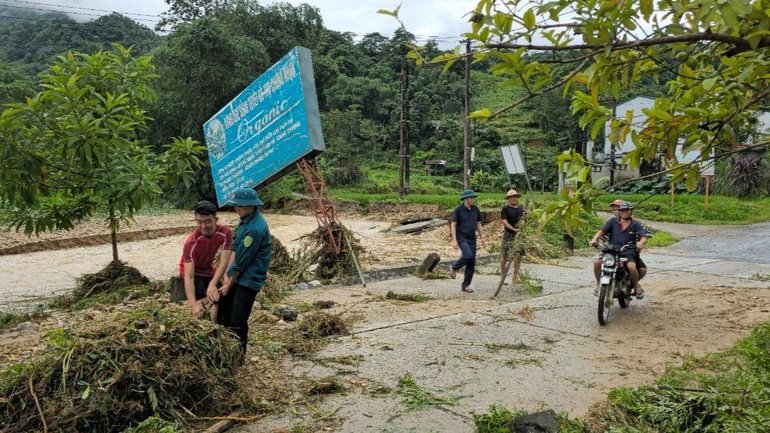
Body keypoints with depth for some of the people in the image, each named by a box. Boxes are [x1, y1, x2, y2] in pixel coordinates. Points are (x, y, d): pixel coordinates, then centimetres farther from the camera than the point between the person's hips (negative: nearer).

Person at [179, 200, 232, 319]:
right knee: (202, 300, -21)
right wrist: (193, 305, -49)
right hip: (193, 272, -4)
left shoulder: (225, 233, -26)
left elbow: (224, 262, -29)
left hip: (209, 271, 4)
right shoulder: (191, 243, -34)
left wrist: (212, 284, -43)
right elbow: (189, 277, -38)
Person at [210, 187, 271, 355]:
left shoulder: (255, 229, -25)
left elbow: (242, 262, -19)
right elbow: (235, 248, 9)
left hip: (248, 281, -10)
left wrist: (229, 285, -9)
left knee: (237, 321, -2)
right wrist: (228, 274, 0)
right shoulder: (247, 219, 5)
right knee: (224, 308, 19)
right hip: (238, 277, 10)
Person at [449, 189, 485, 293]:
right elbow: (453, 225, -10)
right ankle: (454, 268, 1)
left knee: (472, 263, 0)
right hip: (461, 237, -5)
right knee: (468, 255, -28)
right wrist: (454, 240, -18)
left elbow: (478, 224, 16)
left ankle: (465, 285, 11)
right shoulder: (458, 210, -9)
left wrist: (481, 237, 10)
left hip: (472, 239, 5)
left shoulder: (476, 209, 5)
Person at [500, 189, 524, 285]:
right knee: (504, 256, 0)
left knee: (518, 257, 3)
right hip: (508, 235, -4)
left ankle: (514, 278, 13)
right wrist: (514, 229, -24)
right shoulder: (505, 209, -2)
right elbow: (505, 222, -11)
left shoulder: (520, 210, 13)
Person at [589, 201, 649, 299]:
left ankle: (635, 285, 5)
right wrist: (594, 239, -23)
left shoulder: (635, 224, 9)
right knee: (597, 262, -25)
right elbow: (602, 230, -4)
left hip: (628, 252, -1)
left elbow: (644, 235, -3)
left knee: (632, 267, -30)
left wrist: (641, 242, -28)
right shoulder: (613, 221, 8)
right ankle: (599, 284, 1)